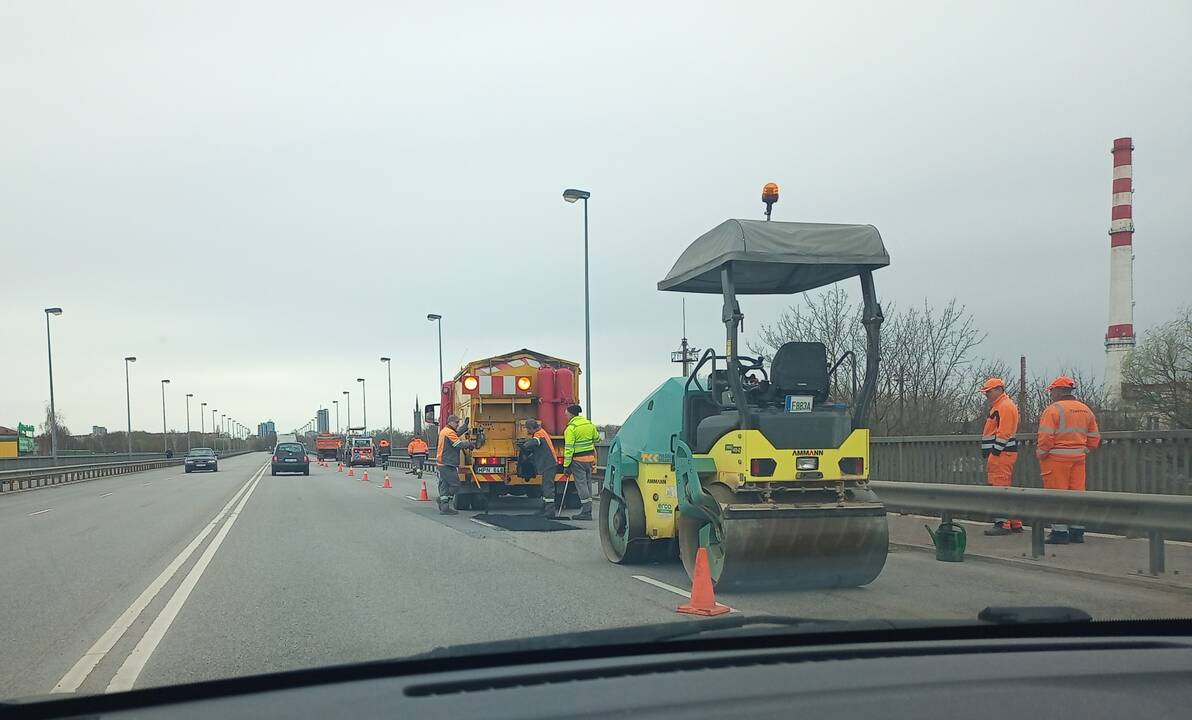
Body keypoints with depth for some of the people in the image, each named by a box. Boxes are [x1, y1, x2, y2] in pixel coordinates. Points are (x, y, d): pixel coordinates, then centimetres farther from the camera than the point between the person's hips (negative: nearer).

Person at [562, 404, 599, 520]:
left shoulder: (571, 428, -14)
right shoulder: (589, 423, 6)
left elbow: (569, 448, -16)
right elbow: (596, 438, 20)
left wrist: (566, 465, -14)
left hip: (578, 459, -7)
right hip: (590, 458, 7)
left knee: (581, 485, -3)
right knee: (587, 484, 14)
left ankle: (586, 513, -3)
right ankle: (587, 511, 19)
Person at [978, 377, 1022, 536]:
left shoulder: (1005, 406, -12)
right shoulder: (998, 406, 22)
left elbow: (1003, 433, -20)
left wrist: (994, 453, -20)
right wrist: (990, 455, 21)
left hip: (1001, 454, -11)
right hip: (999, 454, 11)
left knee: (1000, 488, -11)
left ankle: (1002, 524, -10)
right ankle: (1014, 523, 19)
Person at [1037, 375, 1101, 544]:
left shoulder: (1053, 409, -11)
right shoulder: (1085, 410, 12)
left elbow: (1046, 437, -16)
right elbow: (1094, 437, 15)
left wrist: (1041, 454, -3)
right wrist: (1084, 451, 21)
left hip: (1056, 458, -7)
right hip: (1078, 458, 7)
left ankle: (1060, 532, -1)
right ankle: (1077, 532, 14)